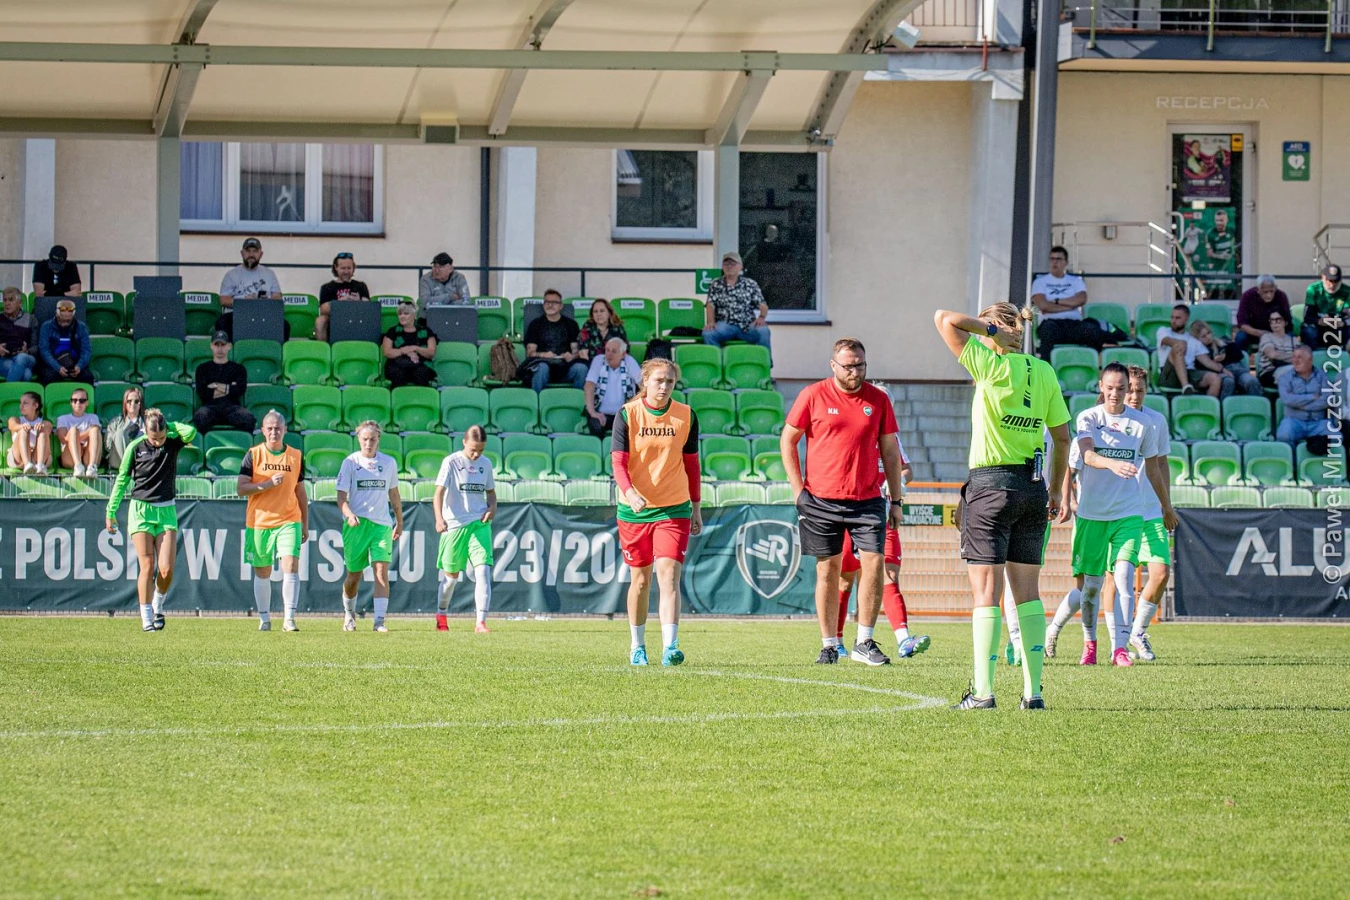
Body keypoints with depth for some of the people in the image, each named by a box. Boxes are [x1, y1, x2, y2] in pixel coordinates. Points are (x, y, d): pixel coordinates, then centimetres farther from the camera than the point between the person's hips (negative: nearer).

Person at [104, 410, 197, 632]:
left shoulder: (173, 443, -1)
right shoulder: (135, 447, -4)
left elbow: (191, 432, -24)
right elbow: (122, 479, 4)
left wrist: (168, 426, -9)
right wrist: (111, 512, 6)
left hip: (166, 511, 1)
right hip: (141, 510, -1)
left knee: (166, 569, -7)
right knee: (147, 566, -8)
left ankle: (158, 605, 21)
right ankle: (146, 618, 0)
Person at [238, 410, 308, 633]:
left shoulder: (296, 456, 8)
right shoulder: (253, 455, 1)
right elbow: (241, 489, -6)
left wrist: (305, 524, 15)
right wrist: (269, 484, -17)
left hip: (289, 521, 1)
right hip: (259, 522, 0)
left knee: (290, 566, -15)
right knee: (262, 573, 6)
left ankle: (289, 619, -15)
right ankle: (264, 619, 18)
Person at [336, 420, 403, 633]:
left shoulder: (389, 463, 8)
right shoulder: (350, 462, 0)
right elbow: (341, 496, -4)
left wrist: (399, 522, 23)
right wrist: (348, 514, -22)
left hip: (382, 524, 1)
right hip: (356, 524, -1)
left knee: (381, 571, -14)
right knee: (353, 575, 7)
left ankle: (379, 620, -17)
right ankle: (349, 613, 33)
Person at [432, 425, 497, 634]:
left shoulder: (485, 464, 8)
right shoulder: (452, 462, -6)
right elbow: (439, 493, -14)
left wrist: (492, 507, -1)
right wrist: (439, 519, -31)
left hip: (480, 524, 3)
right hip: (454, 525, -3)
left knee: (483, 571, -14)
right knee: (451, 575, 9)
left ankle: (480, 622, -18)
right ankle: (441, 615, 33)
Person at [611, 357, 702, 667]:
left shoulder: (686, 416, 2)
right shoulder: (627, 414, -3)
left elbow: (691, 464, 11)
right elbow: (618, 461, -9)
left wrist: (696, 507, 13)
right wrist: (629, 492, -27)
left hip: (674, 510, 0)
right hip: (634, 510, 0)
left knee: (668, 576, -14)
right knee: (641, 579, 9)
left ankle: (670, 647, -22)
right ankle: (637, 647, 25)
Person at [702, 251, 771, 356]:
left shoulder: (751, 284, 14)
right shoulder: (715, 286, 15)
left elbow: (763, 306, 9)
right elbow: (710, 306, 4)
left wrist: (761, 317, -14)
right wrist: (710, 322, -17)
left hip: (748, 325, 0)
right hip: (725, 325, 0)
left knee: (763, 331, -33)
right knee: (707, 333, -32)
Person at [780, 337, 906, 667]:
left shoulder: (878, 399, 6)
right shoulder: (813, 396, -1)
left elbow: (889, 451, 12)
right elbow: (788, 440, 5)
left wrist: (896, 500, 9)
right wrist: (798, 489, -2)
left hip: (867, 500, 1)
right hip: (822, 500, -1)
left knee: (874, 562, -9)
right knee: (828, 569, 3)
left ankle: (864, 643, 0)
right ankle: (828, 645, 11)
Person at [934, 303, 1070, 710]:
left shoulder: (993, 366, -10)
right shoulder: (1043, 372, 7)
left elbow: (944, 320, -12)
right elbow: (1062, 437, 11)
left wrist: (992, 328, -5)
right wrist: (1055, 492, 19)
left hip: (992, 485, -6)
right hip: (1033, 486, 6)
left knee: (985, 590, -3)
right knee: (1027, 590, 10)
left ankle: (982, 689, -6)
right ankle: (1033, 690, 8)